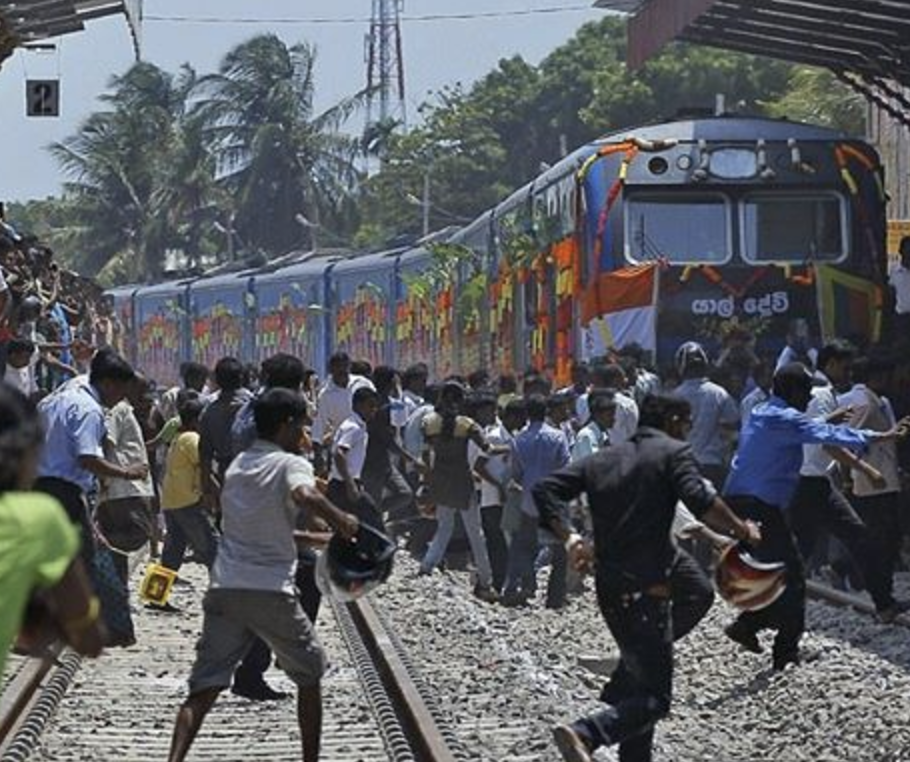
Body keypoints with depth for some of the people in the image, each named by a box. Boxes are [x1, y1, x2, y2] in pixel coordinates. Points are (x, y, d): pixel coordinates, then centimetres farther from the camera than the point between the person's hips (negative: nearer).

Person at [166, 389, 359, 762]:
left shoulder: (236, 466, 20)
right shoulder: (292, 465, -2)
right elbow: (304, 496, -27)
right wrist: (341, 521, -12)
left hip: (223, 590, 5)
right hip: (271, 592, -5)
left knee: (203, 689, 0)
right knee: (310, 673, 18)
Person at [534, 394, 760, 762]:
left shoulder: (604, 458, 17)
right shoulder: (673, 452, -2)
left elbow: (545, 490, 10)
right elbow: (700, 501, -18)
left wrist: (569, 538, 7)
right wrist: (741, 530, -5)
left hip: (608, 589, 8)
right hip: (646, 590, -8)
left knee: (639, 679, 22)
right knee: (654, 698, -8)